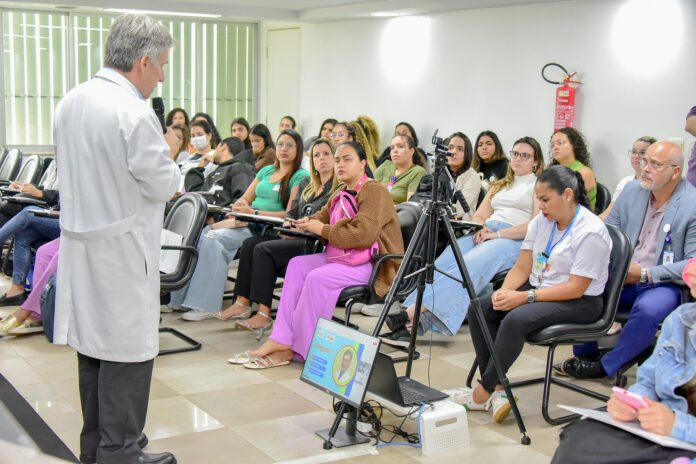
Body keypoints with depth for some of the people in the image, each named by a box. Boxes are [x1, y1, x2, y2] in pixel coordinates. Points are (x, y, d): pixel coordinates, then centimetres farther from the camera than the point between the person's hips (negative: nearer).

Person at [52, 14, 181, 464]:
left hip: (81, 241, 9)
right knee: (126, 348, 0)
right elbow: (162, 185, -15)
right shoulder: (134, 113, -20)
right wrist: (169, 153, 6)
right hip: (121, 249, -9)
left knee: (94, 341, 16)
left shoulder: (71, 101, 6)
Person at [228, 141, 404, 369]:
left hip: (374, 265, -9)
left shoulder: (374, 191, -13)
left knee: (318, 277, -28)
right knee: (297, 265, -5)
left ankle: (300, 348, -17)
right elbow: (323, 217, 26)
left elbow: (363, 235, -26)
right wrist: (308, 222, 1)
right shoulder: (342, 192, 16)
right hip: (345, 257, 9)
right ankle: (280, 340, -13)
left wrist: (323, 230, -17)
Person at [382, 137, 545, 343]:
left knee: (468, 266, -35)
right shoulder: (500, 185, 30)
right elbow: (479, 216, 23)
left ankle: (411, 314, -47)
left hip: (514, 241, -6)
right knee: (443, 264, -25)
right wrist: (480, 229, -1)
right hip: (483, 235, 6)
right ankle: (410, 326, -39)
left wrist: (498, 234, -13)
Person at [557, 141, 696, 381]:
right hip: (621, 277, 5)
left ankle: (605, 366, -12)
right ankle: (585, 355, 5)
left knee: (647, 309, -36)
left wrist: (645, 273, -21)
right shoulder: (632, 190, 4)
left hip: (665, 285, -5)